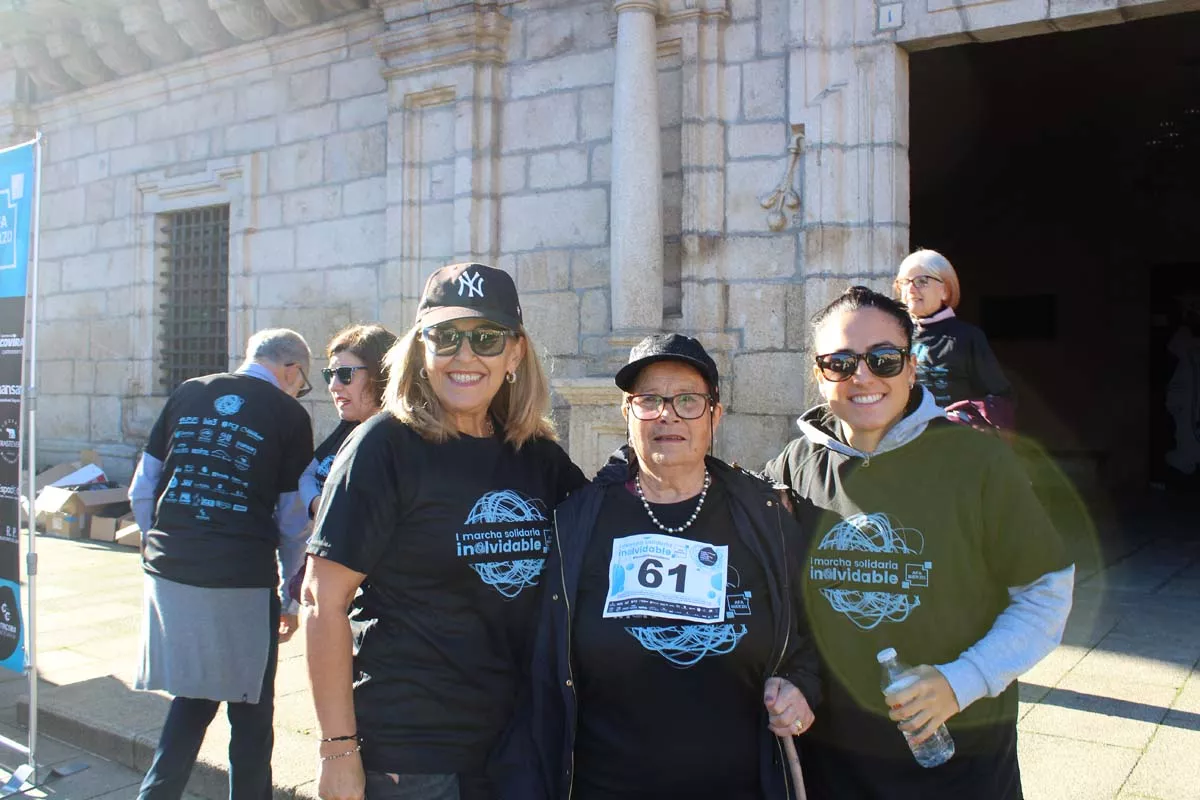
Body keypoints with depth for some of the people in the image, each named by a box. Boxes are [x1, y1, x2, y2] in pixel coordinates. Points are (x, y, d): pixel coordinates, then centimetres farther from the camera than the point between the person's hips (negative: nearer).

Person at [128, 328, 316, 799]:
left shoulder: (187, 395, 9)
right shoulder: (289, 415, -2)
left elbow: (142, 491, 10)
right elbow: (293, 521, 0)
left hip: (168, 572, 4)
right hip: (243, 581, -4)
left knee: (192, 696, 22)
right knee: (251, 710, 12)